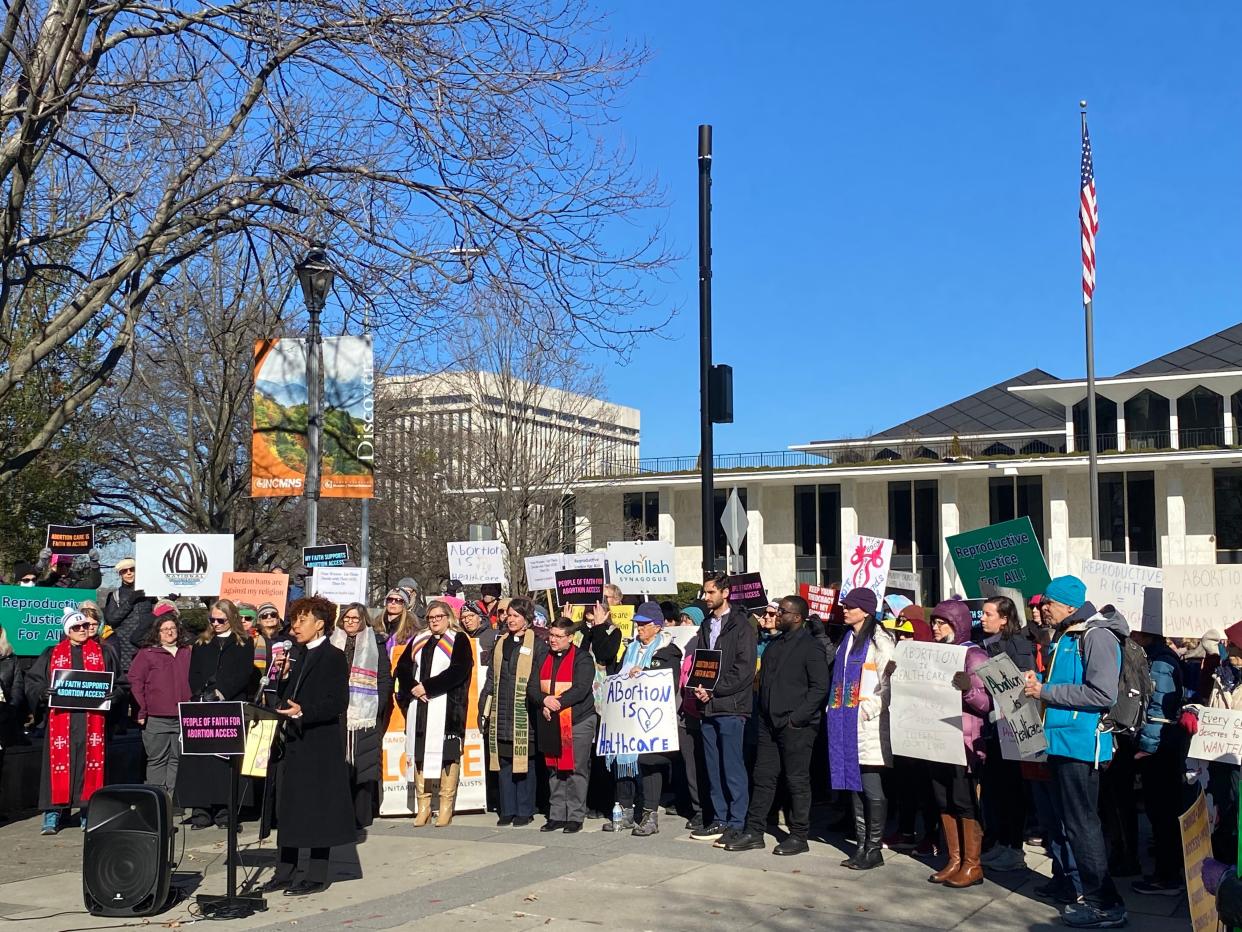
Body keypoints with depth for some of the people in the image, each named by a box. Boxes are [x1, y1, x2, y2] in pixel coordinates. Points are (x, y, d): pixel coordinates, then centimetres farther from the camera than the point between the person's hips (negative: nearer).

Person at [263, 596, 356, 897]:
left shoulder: (334, 657, -8)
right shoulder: (296, 654, 15)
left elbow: (337, 704, -15)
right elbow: (287, 697, 18)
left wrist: (303, 711, -27)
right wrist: (282, 677, 0)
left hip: (320, 745, -8)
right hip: (293, 742, 8)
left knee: (318, 808, -1)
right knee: (287, 807, 10)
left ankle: (317, 875, 7)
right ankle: (285, 872, 18)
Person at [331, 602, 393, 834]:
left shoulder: (376, 643, 7)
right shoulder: (333, 642, 15)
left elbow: (385, 678, 3)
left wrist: (378, 708, -7)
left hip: (365, 716, -2)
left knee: (362, 766, -5)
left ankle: (360, 817, 1)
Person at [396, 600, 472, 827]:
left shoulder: (459, 641, 5)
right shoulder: (418, 642, 20)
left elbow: (458, 671, -9)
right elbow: (402, 668, 11)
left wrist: (426, 687, -11)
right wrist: (413, 688, -7)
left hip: (447, 707, -4)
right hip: (419, 706, 5)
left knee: (446, 754, -7)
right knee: (419, 752, 1)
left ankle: (446, 806, -4)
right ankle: (423, 806, 5)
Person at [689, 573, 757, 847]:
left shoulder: (741, 626, -5)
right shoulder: (706, 627, 17)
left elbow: (744, 669, -12)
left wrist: (713, 690, -14)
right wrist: (699, 688, 0)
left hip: (731, 706, -7)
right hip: (709, 706, 7)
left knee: (733, 767, -6)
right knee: (713, 767, 10)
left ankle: (737, 823, -1)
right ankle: (720, 820, 17)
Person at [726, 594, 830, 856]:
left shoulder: (810, 647, -8)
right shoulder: (774, 645, 17)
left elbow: (820, 687, -14)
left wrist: (797, 717, -17)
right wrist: (762, 713, 12)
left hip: (796, 726, -8)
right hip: (769, 723, 8)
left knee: (797, 781, 0)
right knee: (763, 777, 9)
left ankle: (799, 837, 9)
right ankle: (754, 832, 14)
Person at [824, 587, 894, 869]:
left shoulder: (879, 640, -7)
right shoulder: (847, 639, 18)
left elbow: (889, 682, -13)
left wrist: (870, 708, -16)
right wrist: (835, 707, 15)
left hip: (868, 723, -8)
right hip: (847, 722, 8)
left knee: (871, 787, -4)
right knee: (854, 785, 9)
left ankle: (874, 848, 3)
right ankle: (861, 844, 15)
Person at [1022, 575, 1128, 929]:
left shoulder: (1097, 636, -14)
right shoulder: (1066, 638, 15)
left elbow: (1102, 694, -23)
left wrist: (1046, 691, -18)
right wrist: (1038, 685, 8)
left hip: (1082, 742, -10)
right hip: (1061, 740, 10)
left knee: (1081, 823, -5)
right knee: (1068, 819, 15)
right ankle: (1089, 889, 25)